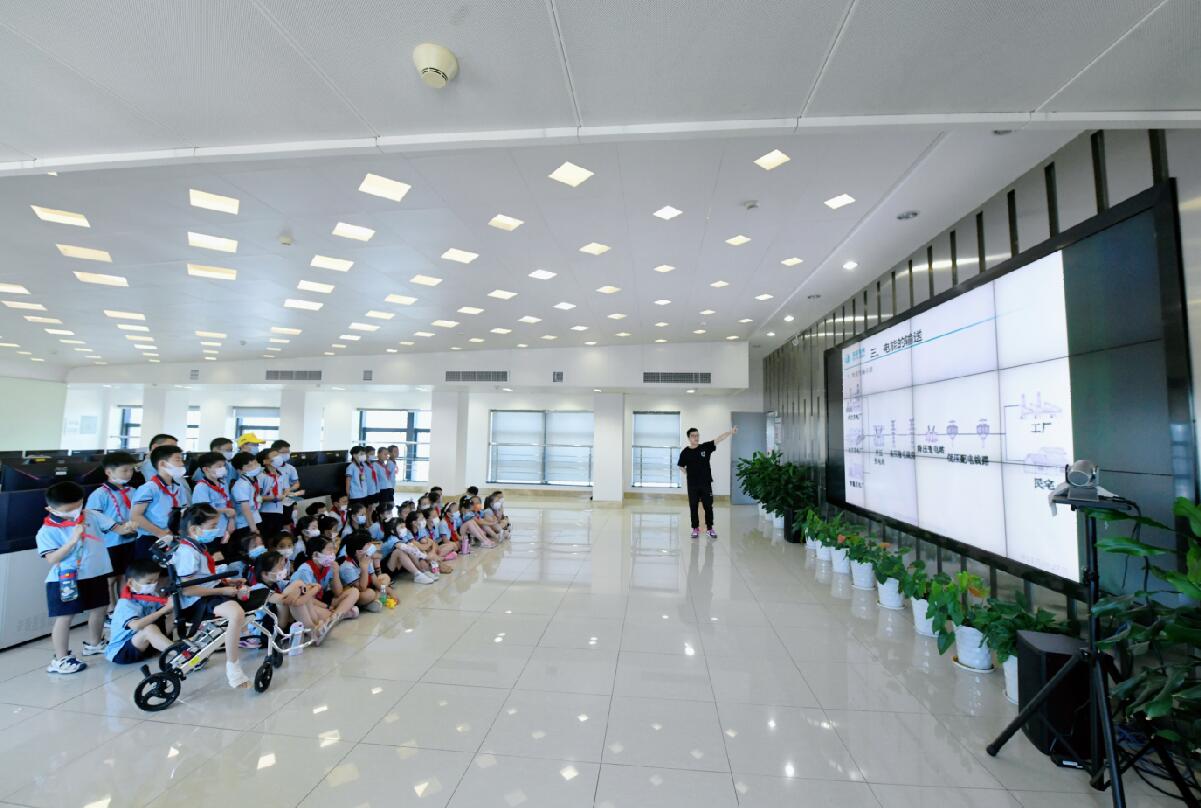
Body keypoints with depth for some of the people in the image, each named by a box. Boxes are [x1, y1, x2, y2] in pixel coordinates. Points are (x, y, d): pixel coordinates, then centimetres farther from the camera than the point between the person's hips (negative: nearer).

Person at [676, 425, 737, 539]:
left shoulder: (705, 447, -3)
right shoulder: (685, 452, -4)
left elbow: (718, 439, -12)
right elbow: (681, 466, 9)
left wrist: (730, 431, -21)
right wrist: (688, 474, 0)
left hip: (706, 483, 1)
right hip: (692, 485, 0)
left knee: (708, 506, 7)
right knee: (693, 507, 6)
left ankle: (710, 528, 20)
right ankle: (696, 529, 18)